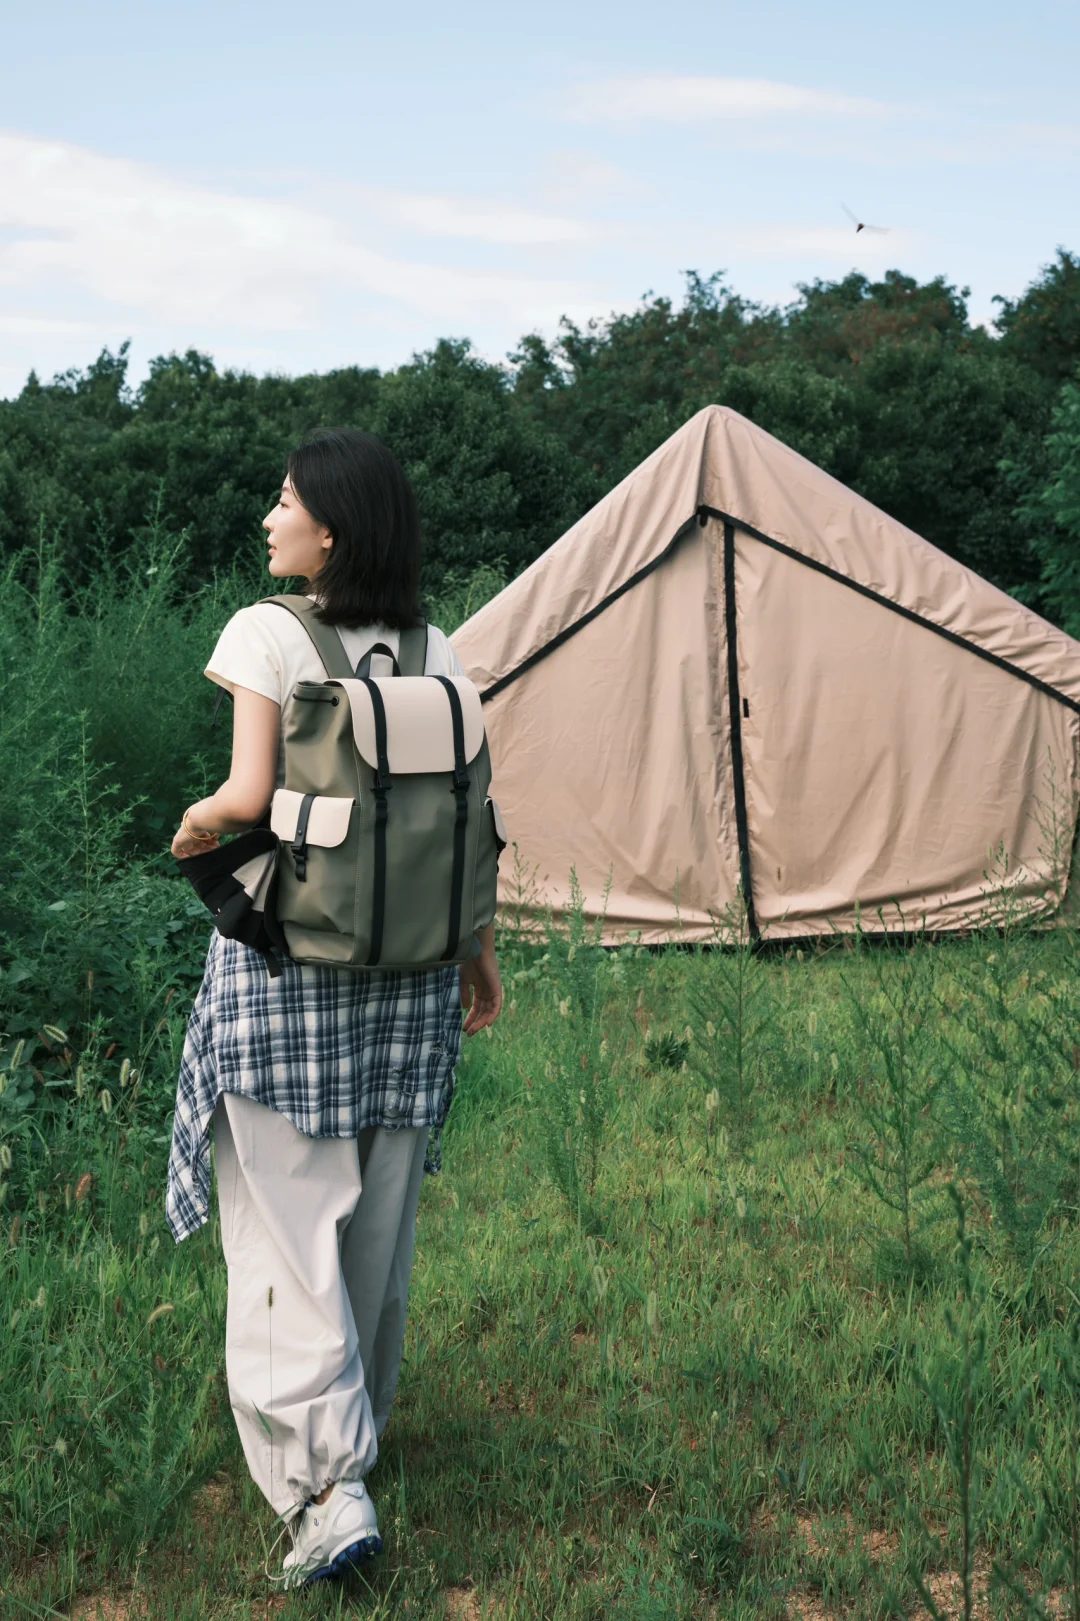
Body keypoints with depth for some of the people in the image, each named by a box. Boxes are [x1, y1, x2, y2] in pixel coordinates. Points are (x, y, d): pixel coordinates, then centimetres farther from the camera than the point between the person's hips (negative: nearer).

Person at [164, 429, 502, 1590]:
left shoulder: (269, 635, -11)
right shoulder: (437, 655, 4)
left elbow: (247, 796, -19)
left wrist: (192, 831, 3)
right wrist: (480, 955, 14)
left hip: (284, 964, -5)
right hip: (408, 973, 5)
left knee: (287, 1226, 2)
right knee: (378, 1221, 18)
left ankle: (326, 1485, -4)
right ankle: (354, 1425, 37)